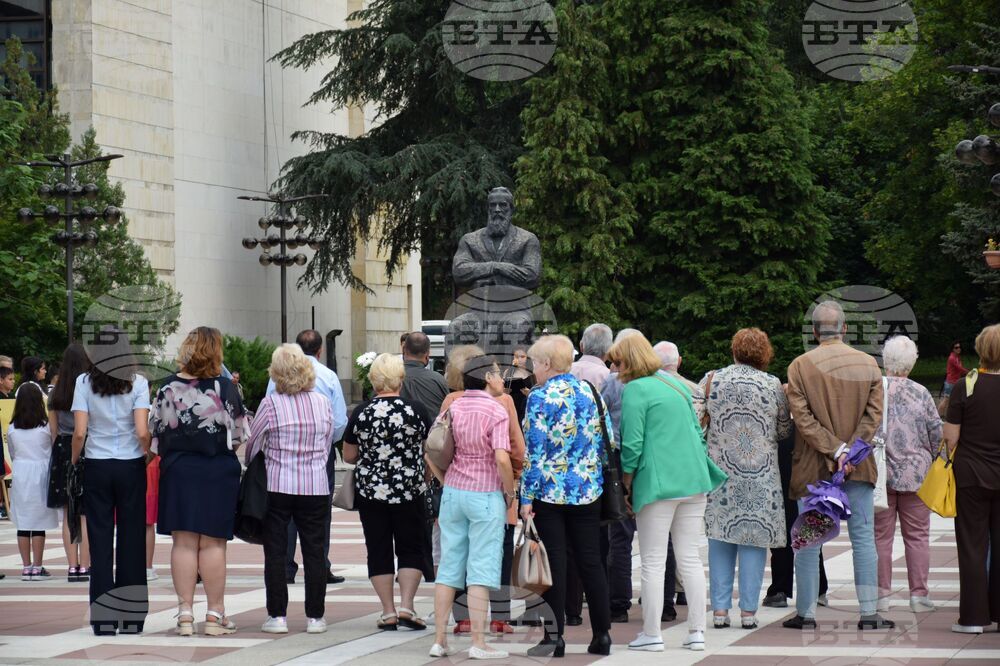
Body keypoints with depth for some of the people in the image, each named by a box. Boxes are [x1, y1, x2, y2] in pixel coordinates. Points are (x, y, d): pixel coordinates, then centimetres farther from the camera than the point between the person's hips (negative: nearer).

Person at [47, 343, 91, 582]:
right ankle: (85, 567, -4)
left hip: (62, 450, 4)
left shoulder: (55, 395, 6)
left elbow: (53, 430, 10)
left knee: (68, 515, 8)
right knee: (86, 514, -1)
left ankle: (72, 567, 8)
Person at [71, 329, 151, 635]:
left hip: (97, 466, 0)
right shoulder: (138, 383, -5)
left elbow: (79, 432, -9)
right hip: (131, 467, 0)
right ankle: (131, 617, 8)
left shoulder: (85, 382, -4)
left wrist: (73, 461, 7)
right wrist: (150, 455, 5)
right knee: (131, 539, 6)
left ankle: (103, 618, 3)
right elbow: (142, 432, -13)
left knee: (100, 540, 4)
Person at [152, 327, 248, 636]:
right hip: (218, 471, -2)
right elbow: (239, 434, -4)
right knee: (213, 543, 3)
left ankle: (185, 612, 6)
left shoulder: (167, 387, -3)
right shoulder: (224, 388, -10)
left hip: (178, 470, 2)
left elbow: (156, 431, 3)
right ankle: (215, 613, 6)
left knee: (183, 542, 6)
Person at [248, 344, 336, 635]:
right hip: (316, 485, 2)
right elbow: (327, 444, 8)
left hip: (277, 485, -2)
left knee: (275, 552, 5)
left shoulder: (271, 404, -9)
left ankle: (277, 616, 5)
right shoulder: (323, 402, 0)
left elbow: (252, 444, 1)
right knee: (314, 551, 7)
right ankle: (315, 616, 8)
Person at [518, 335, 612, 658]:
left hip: (550, 491, -5)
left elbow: (533, 450, -13)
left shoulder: (540, 398, -11)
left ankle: (554, 636, 0)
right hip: (588, 491, 5)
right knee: (590, 561, 9)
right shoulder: (590, 392, 6)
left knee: (554, 562, -1)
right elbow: (607, 440, 9)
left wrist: (526, 497, -10)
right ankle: (601, 634, 11)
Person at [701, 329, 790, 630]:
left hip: (720, 471, 1)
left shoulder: (712, 380, -1)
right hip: (761, 476, -1)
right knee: (754, 537, 3)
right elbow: (784, 430, 5)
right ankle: (748, 610, 1)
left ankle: (720, 610, 6)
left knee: (719, 538, 7)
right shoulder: (773, 385, -3)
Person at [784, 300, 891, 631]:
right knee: (863, 538, 4)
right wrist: (849, 450, -8)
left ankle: (806, 613, 7)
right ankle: (869, 612, 1)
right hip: (859, 467, 1)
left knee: (808, 541, 5)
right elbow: (874, 413, -3)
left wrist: (835, 450, -11)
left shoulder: (800, 366, -4)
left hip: (813, 467, -1)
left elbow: (802, 417, -10)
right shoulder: (868, 364, 2)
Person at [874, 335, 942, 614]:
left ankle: (881, 594, 7)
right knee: (917, 536, 7)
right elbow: (937, 433, 0)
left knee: (880, 536, 6)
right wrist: (932, 463, 15)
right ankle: (918, 594, 6)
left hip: (878, 474, 0)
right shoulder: (920, 393, -5)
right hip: (915, 474, 0)